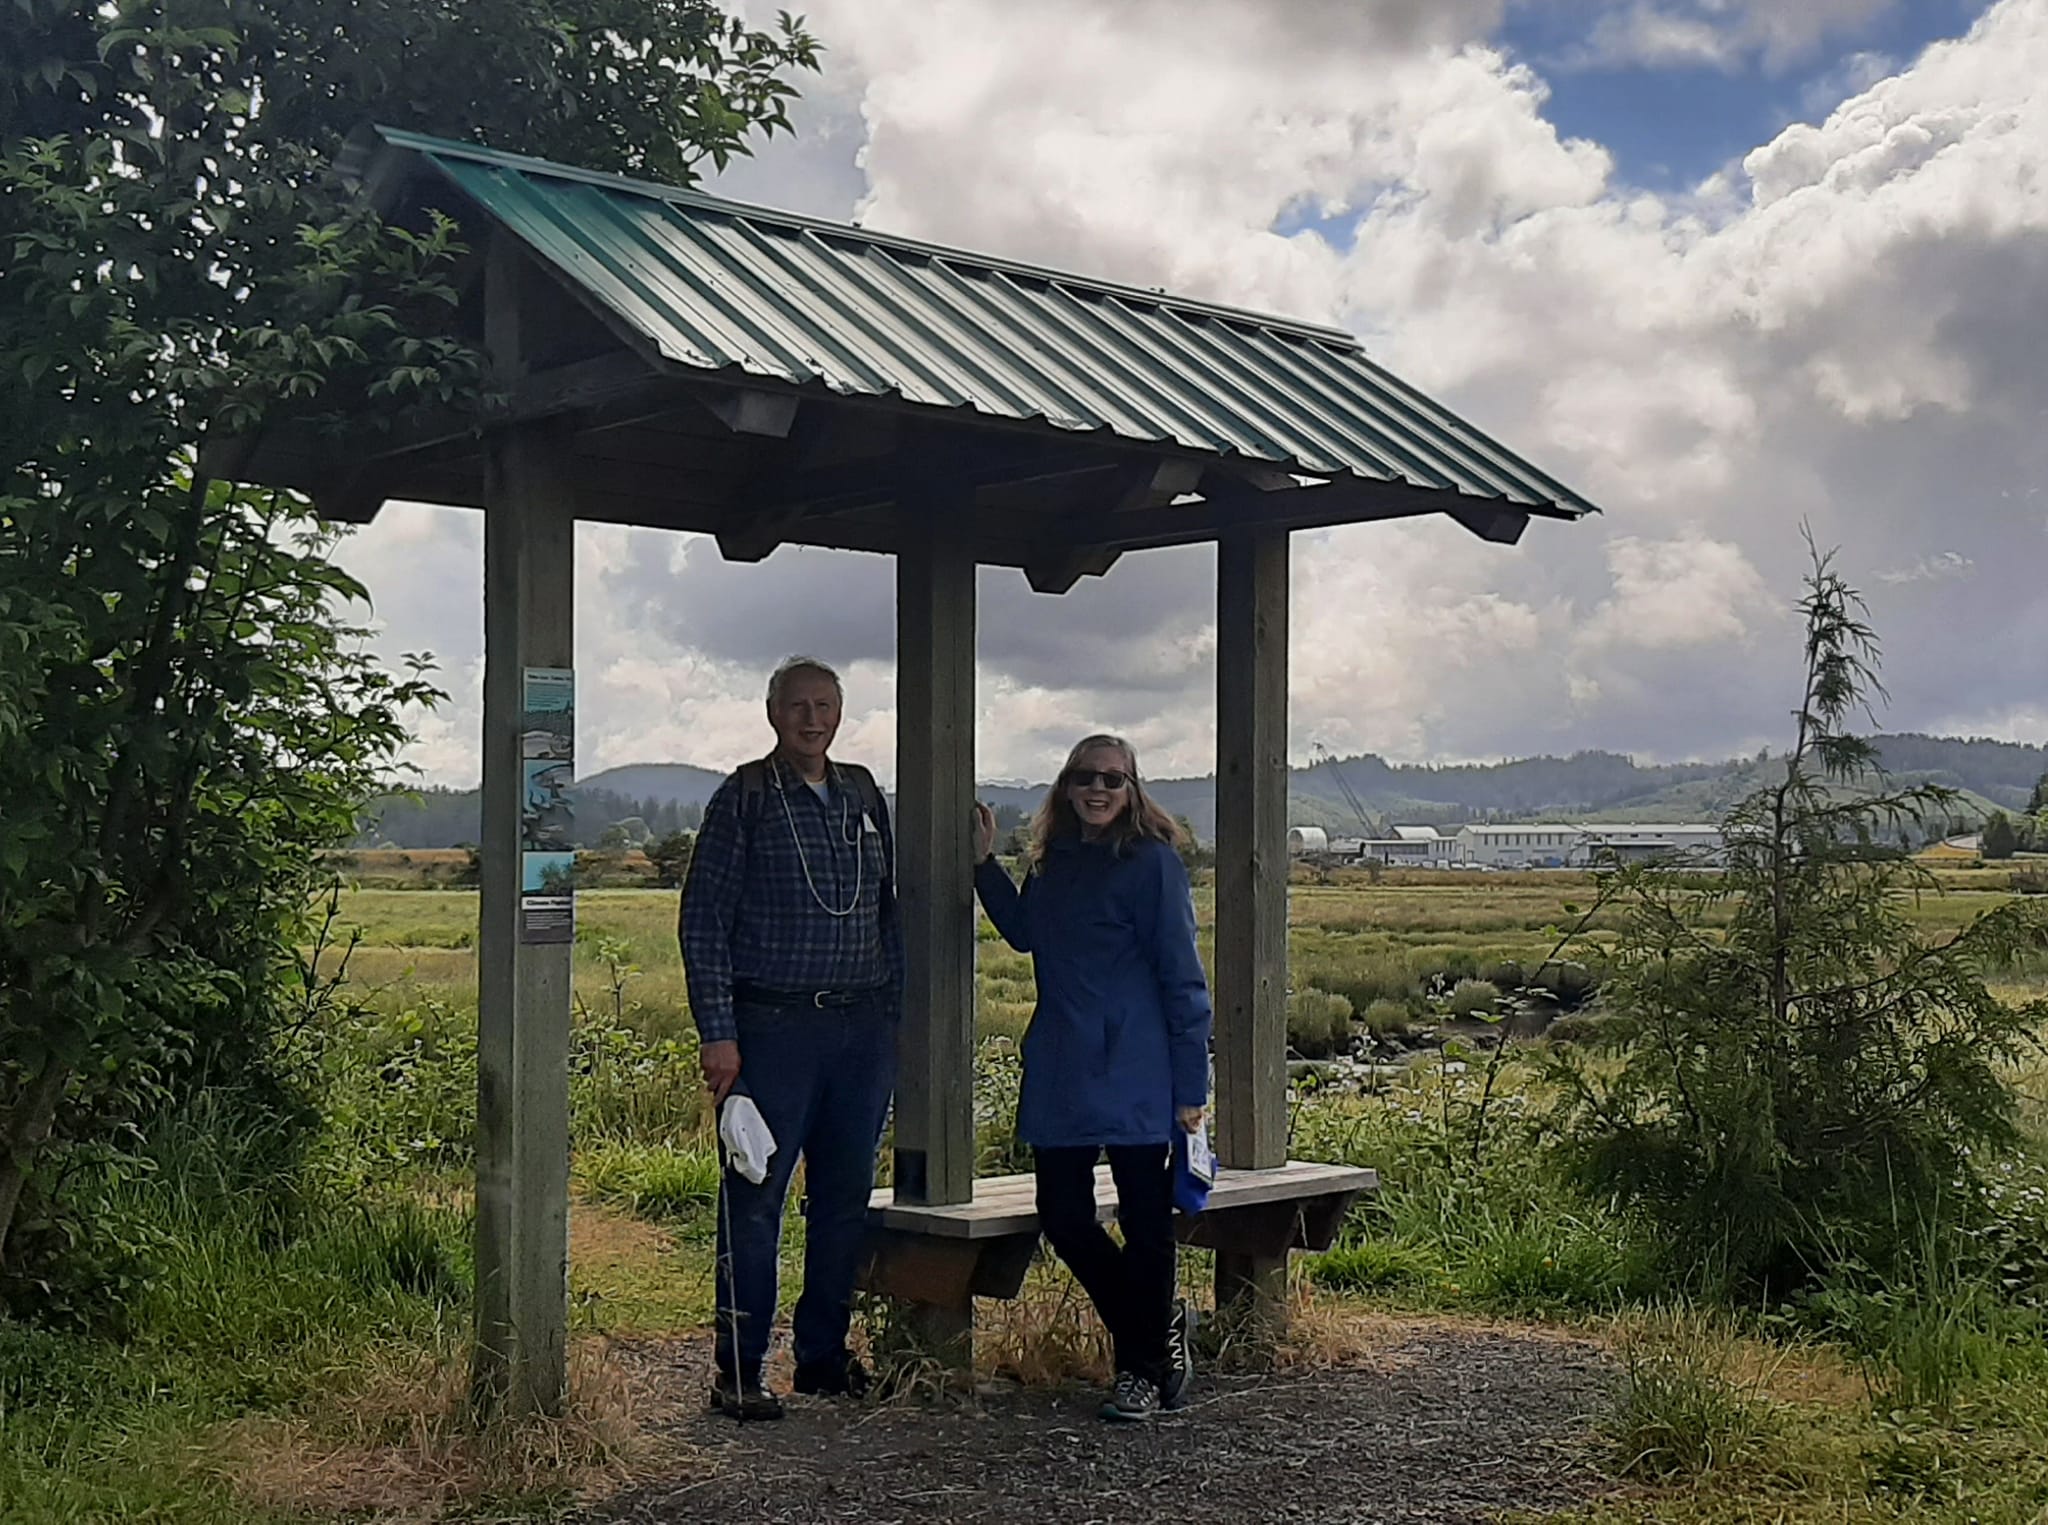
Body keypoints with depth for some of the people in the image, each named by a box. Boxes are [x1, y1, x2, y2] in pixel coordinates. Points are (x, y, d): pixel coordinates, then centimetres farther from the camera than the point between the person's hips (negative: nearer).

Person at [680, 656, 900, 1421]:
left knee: (845, 1198, 10)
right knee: (756, 1199, -1)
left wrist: (894, 1013, 12)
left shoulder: (862, 794, 14)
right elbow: (702, 920, -4)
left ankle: (824, 1355, 21)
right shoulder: (744, 799, -1)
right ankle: (738, 1373, 7)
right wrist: (717, 1033, -10)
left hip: (863, 1028, 5)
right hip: (773, 1026, -5)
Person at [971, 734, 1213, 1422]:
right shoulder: (1054, 862, 11)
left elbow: (1181, 978, -8)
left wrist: (1190, 1087, -11)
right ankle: (1160, 1324, 29)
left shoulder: (1152, 862, -8)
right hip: (1060, 1075, 7)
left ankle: (1142, 1369, 19)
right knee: (1063, 1220, 7)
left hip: (1134, 1077, -6)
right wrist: (984, 862, 17)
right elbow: (1025, 934, 28)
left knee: (1144, 1223, 3)